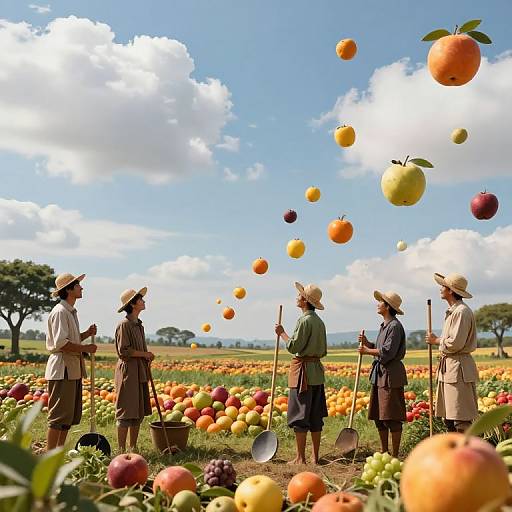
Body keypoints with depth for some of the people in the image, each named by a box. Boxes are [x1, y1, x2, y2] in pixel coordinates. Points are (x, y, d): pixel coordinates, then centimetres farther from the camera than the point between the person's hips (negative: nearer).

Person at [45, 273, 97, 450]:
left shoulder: (71, 312, 19)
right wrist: (85, 348, -15)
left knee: (71, 414, 13)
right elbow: (61, 343, -21)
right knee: (59, 415, -7)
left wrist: (87, 334, 10)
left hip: (74, 369, 10)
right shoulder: (60, 311, -13)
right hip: (62, 369, -10)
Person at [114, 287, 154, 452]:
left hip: (140, 373, 9)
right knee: (126, 413, -5)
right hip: (128, 372, -9)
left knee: (139, 412, 10)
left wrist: (147, 357, 12)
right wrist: (144, 354, -13)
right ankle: (122, 450, 2)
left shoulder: (138, 325, 15)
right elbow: (123, 351, -17)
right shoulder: (124, 325, -12)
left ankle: (133, 448, 18)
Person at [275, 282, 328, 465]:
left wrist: (282, 333, -3)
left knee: (300, 415, -2)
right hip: (317, 369, 9)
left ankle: (300, 458, 2)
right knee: (315, 416, 10)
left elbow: (293, 347, -16)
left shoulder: (305, 320, -13)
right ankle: (315, 457, 15)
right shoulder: (319, 321, 13)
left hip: (303, 369, -9)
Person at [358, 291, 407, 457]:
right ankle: (384, 453, 23)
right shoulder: (384, 326, 16)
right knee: (379, 417, 13)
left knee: (392, 418, -3)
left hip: (391, 375, -10)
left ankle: (395, 456, 5)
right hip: (379, 374, 10)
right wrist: (366, 342, 2)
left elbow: (387, 352, -19)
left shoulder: (395, 326, -13)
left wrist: (367, 351, -10)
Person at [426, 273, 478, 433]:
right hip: (448, 369, 10)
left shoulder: (462, 311, -14)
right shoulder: (452, 311, 18)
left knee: (461, 420, -7)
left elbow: (455, 343, -20)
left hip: (459, 369, -10)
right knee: (448, 419, 13)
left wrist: (436, 340, -6)